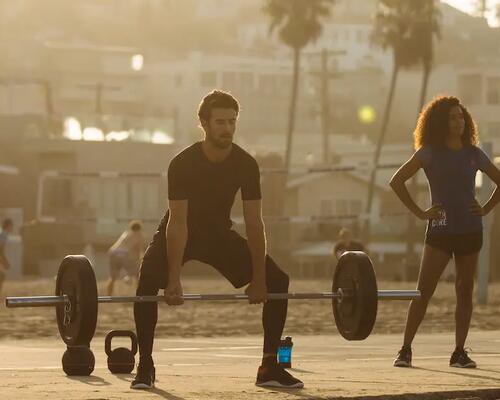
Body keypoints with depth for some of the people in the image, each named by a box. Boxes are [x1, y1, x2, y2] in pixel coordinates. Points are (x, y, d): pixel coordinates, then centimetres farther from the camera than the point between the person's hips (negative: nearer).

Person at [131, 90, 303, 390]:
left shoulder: (246, 165, -16)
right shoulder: (183, 163, -26)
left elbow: (254, 222, -14)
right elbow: (178, 223, -28)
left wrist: (258, 279, -16)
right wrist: (174, 280, -33)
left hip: (219, 234, 4)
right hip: (178, 235, -4)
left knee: (278, 281, -8)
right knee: (148, 282, -32)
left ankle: (270, 367, -1)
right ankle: (145, 367, -21)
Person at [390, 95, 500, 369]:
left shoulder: (473, 154, 8)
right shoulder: (430, 152, -1)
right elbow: (397, 181, -6)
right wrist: (419, 213, -8)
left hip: (470, 231, 4)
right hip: (440, 230, -3)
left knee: (465, 292, 4)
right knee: (423, 291, -7)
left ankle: (459, 353, 10)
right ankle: (405, 351, -3)